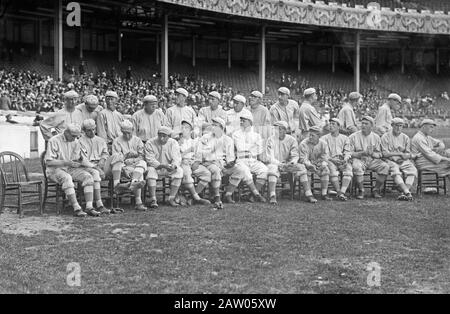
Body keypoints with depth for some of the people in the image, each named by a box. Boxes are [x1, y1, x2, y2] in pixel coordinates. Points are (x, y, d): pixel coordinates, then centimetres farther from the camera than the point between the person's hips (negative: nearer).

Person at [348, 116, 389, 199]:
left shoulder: (376, 137, 11)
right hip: (359, 159, -3)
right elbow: (349, 153, -2)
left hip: (373, 160, 3)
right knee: (356, 167, -37)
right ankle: (361, 191, -20)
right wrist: (362, 153, -16)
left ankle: (376, 190, -11)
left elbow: (380, 154, 9)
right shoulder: (353, 137, 4)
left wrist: (372, 153, -13)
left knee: (385, 166, -24)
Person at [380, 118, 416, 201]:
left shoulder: (405, 138, 16)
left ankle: (404, 193, -36)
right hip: (391, 161, -3)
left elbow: (408, 154, 11)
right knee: (395, 172, -34)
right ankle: (407, 193, -45)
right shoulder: (385, 137, 4)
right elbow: (385, 153, -5)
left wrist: (405, 155, -14)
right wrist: (400, 153, -8)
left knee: (413, 170, -26)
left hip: (404, 161, 3)